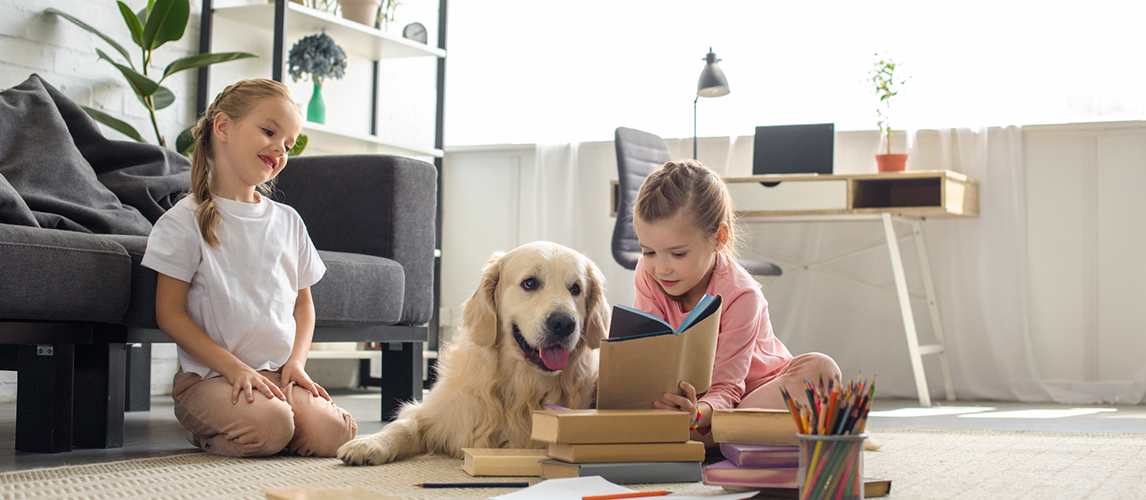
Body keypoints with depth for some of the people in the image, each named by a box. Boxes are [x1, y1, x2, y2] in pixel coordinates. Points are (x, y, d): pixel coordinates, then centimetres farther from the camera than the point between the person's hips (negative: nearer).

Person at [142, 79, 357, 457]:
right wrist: (233, 367, -15)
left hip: (280, 374, 5)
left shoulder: (288, 221, 14)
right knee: (268, 426, -33)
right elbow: (170, 313, -6)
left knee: (329, 433, -21)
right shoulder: (186, 221, -3)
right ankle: (208, 433, 1)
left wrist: (296, 361, -1)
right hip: (210, 376, -5)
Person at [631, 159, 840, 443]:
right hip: (694, 394, 3)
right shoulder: (649, 272, -14)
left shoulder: (739, 296, -27)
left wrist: (697, 414, -54)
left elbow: (726, 387, -30)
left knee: (820, 369, -34)